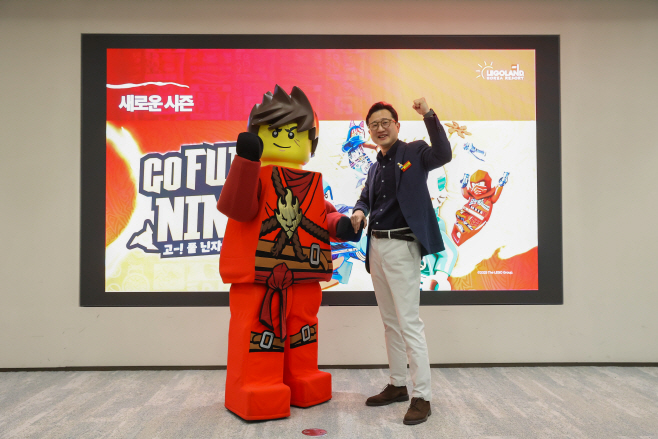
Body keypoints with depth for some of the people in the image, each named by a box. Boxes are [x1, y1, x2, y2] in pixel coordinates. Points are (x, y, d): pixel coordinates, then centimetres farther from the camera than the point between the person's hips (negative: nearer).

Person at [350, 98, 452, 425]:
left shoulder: (413, 153, -3)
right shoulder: (375, 167, 17)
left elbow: (443, 154, -21)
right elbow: (365, 197, 25)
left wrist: (429, 115, -28)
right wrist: (359, 212, 3)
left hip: (401, 246, -8)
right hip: (376, 246, 8)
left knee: (409, 322, -8)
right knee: (390, 321, 15)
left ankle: (422, 397, 1)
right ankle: (397, 385, 27)